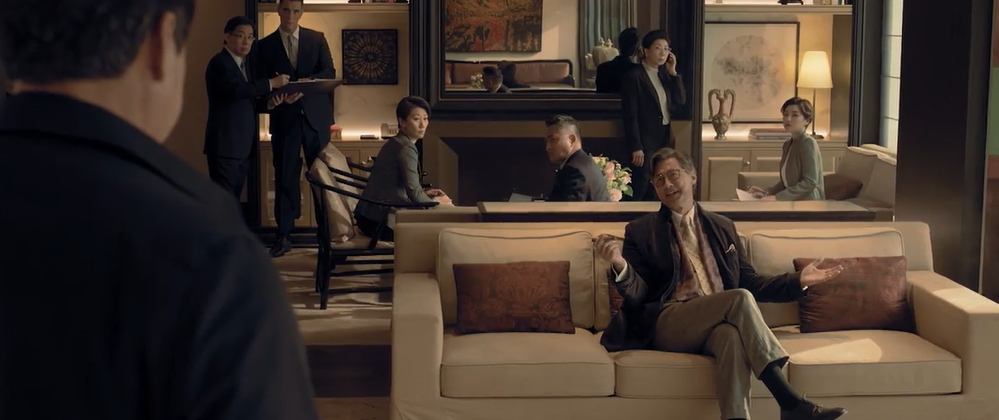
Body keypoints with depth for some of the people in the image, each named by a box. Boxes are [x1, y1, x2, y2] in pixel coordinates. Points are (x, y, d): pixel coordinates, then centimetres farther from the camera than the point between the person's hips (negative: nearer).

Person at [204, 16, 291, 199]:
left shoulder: (246, 65, 18)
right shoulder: (219, 62, -9)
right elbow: (236, 89, -26)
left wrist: (268, 102, -1)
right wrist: (271, 83, -22)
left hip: (243, 145, 9)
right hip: (225, 144, -9)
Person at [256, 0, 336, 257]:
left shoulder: (317, 39, 6)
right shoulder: (265, 45, 6)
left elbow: (330, 72, -2)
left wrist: (308, 82, -21)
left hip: (315, 115, 0)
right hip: (284, 117, 0)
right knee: (285, 176, 0)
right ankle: (283, 236, 3)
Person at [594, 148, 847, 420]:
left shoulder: (722, 227, 22)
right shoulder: (641, 231, 11)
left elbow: (749, 282, 22)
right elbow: (636, 295, 1)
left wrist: (798, 281, 9)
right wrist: (619, 265, -21)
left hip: (720, 324, 3)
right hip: (667, 325, -3)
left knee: (732, 335, -37)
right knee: (739, 298, -30)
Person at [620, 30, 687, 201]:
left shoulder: (664, 75, 11)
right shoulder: (634, 76, -12)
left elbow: (680, 103, 5)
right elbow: (630, 115, -15)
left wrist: (673, 73, -1)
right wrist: (635, 147, -18)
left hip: (665, 140, 7)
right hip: (645, 142, -7)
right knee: (640, 192, -4)